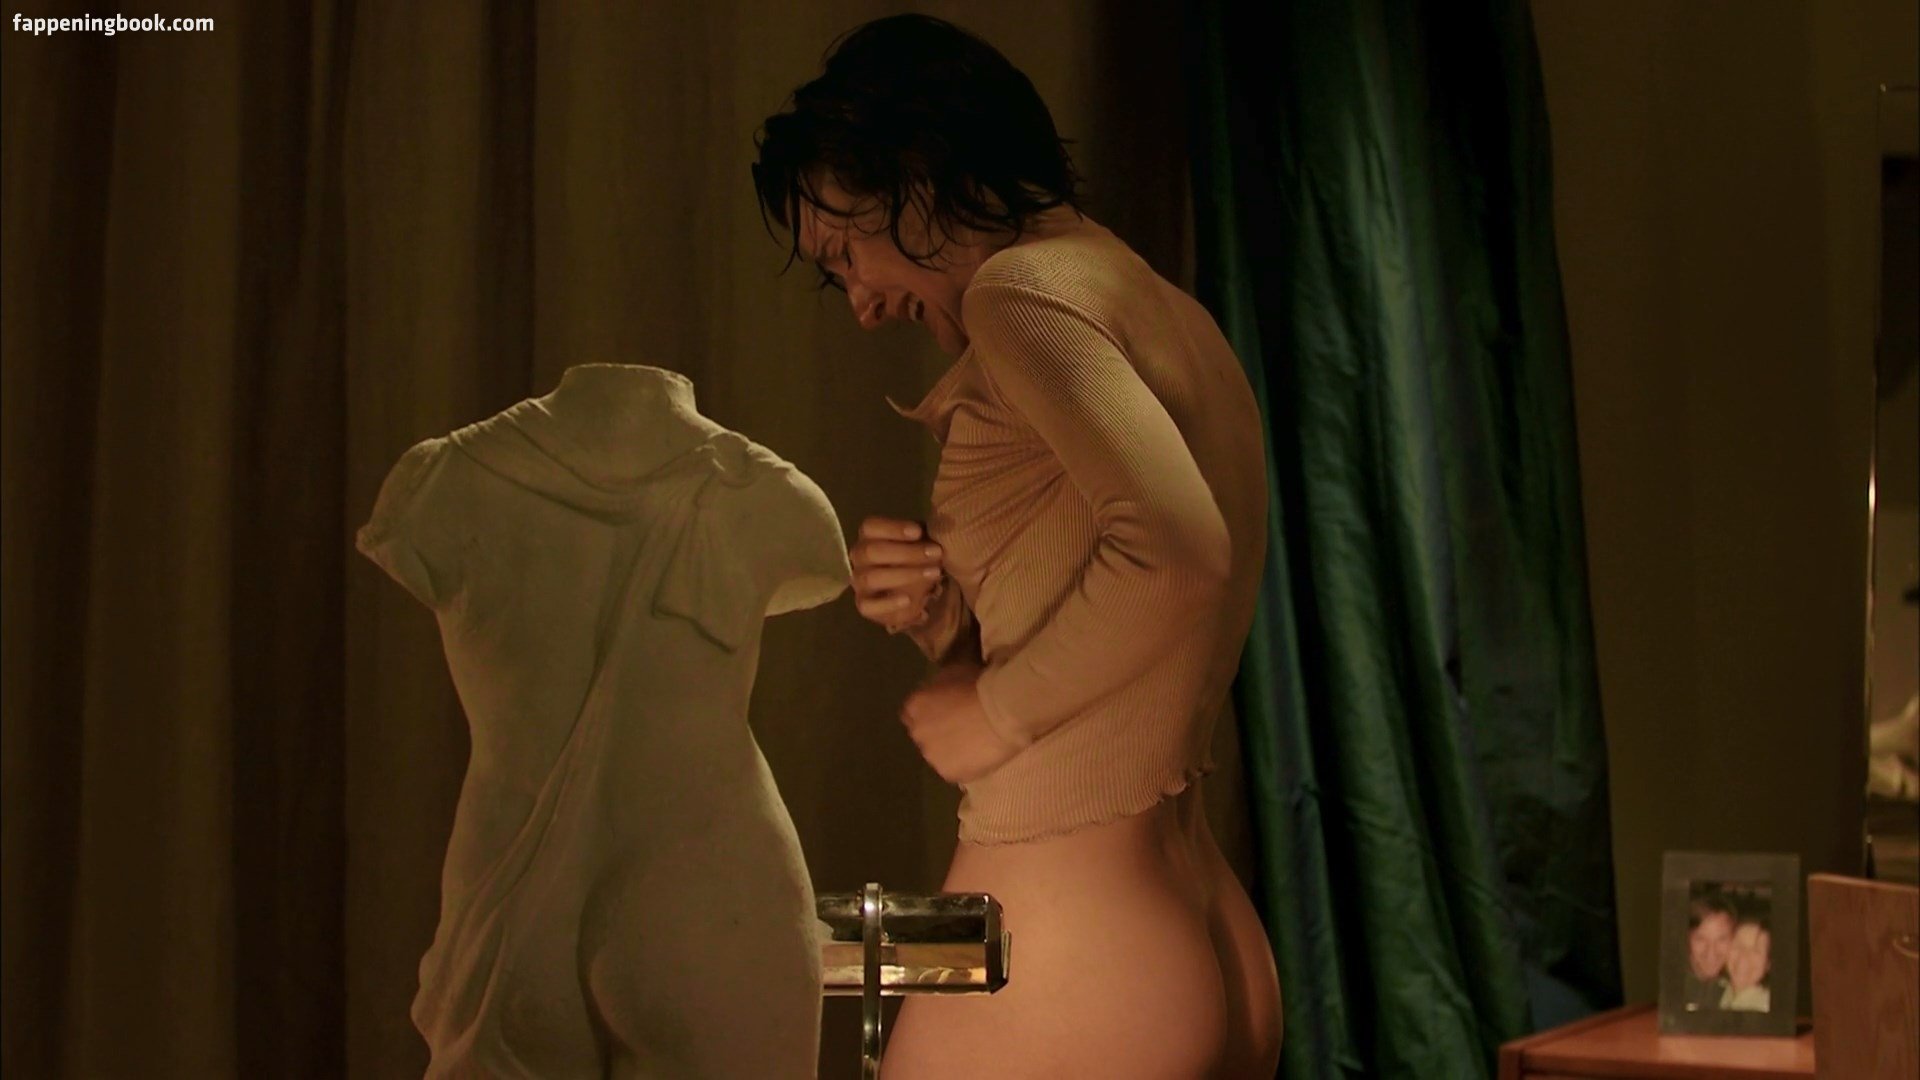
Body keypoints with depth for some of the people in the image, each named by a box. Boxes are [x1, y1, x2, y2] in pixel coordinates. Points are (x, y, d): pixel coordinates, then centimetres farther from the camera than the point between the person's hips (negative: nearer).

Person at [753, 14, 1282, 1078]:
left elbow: (1177, 550, -27)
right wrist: (938, 614, 3)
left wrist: (998, 709, -15)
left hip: (1057, 949, -9)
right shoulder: (1157, 309, 16)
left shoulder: (1028, 289, -10)